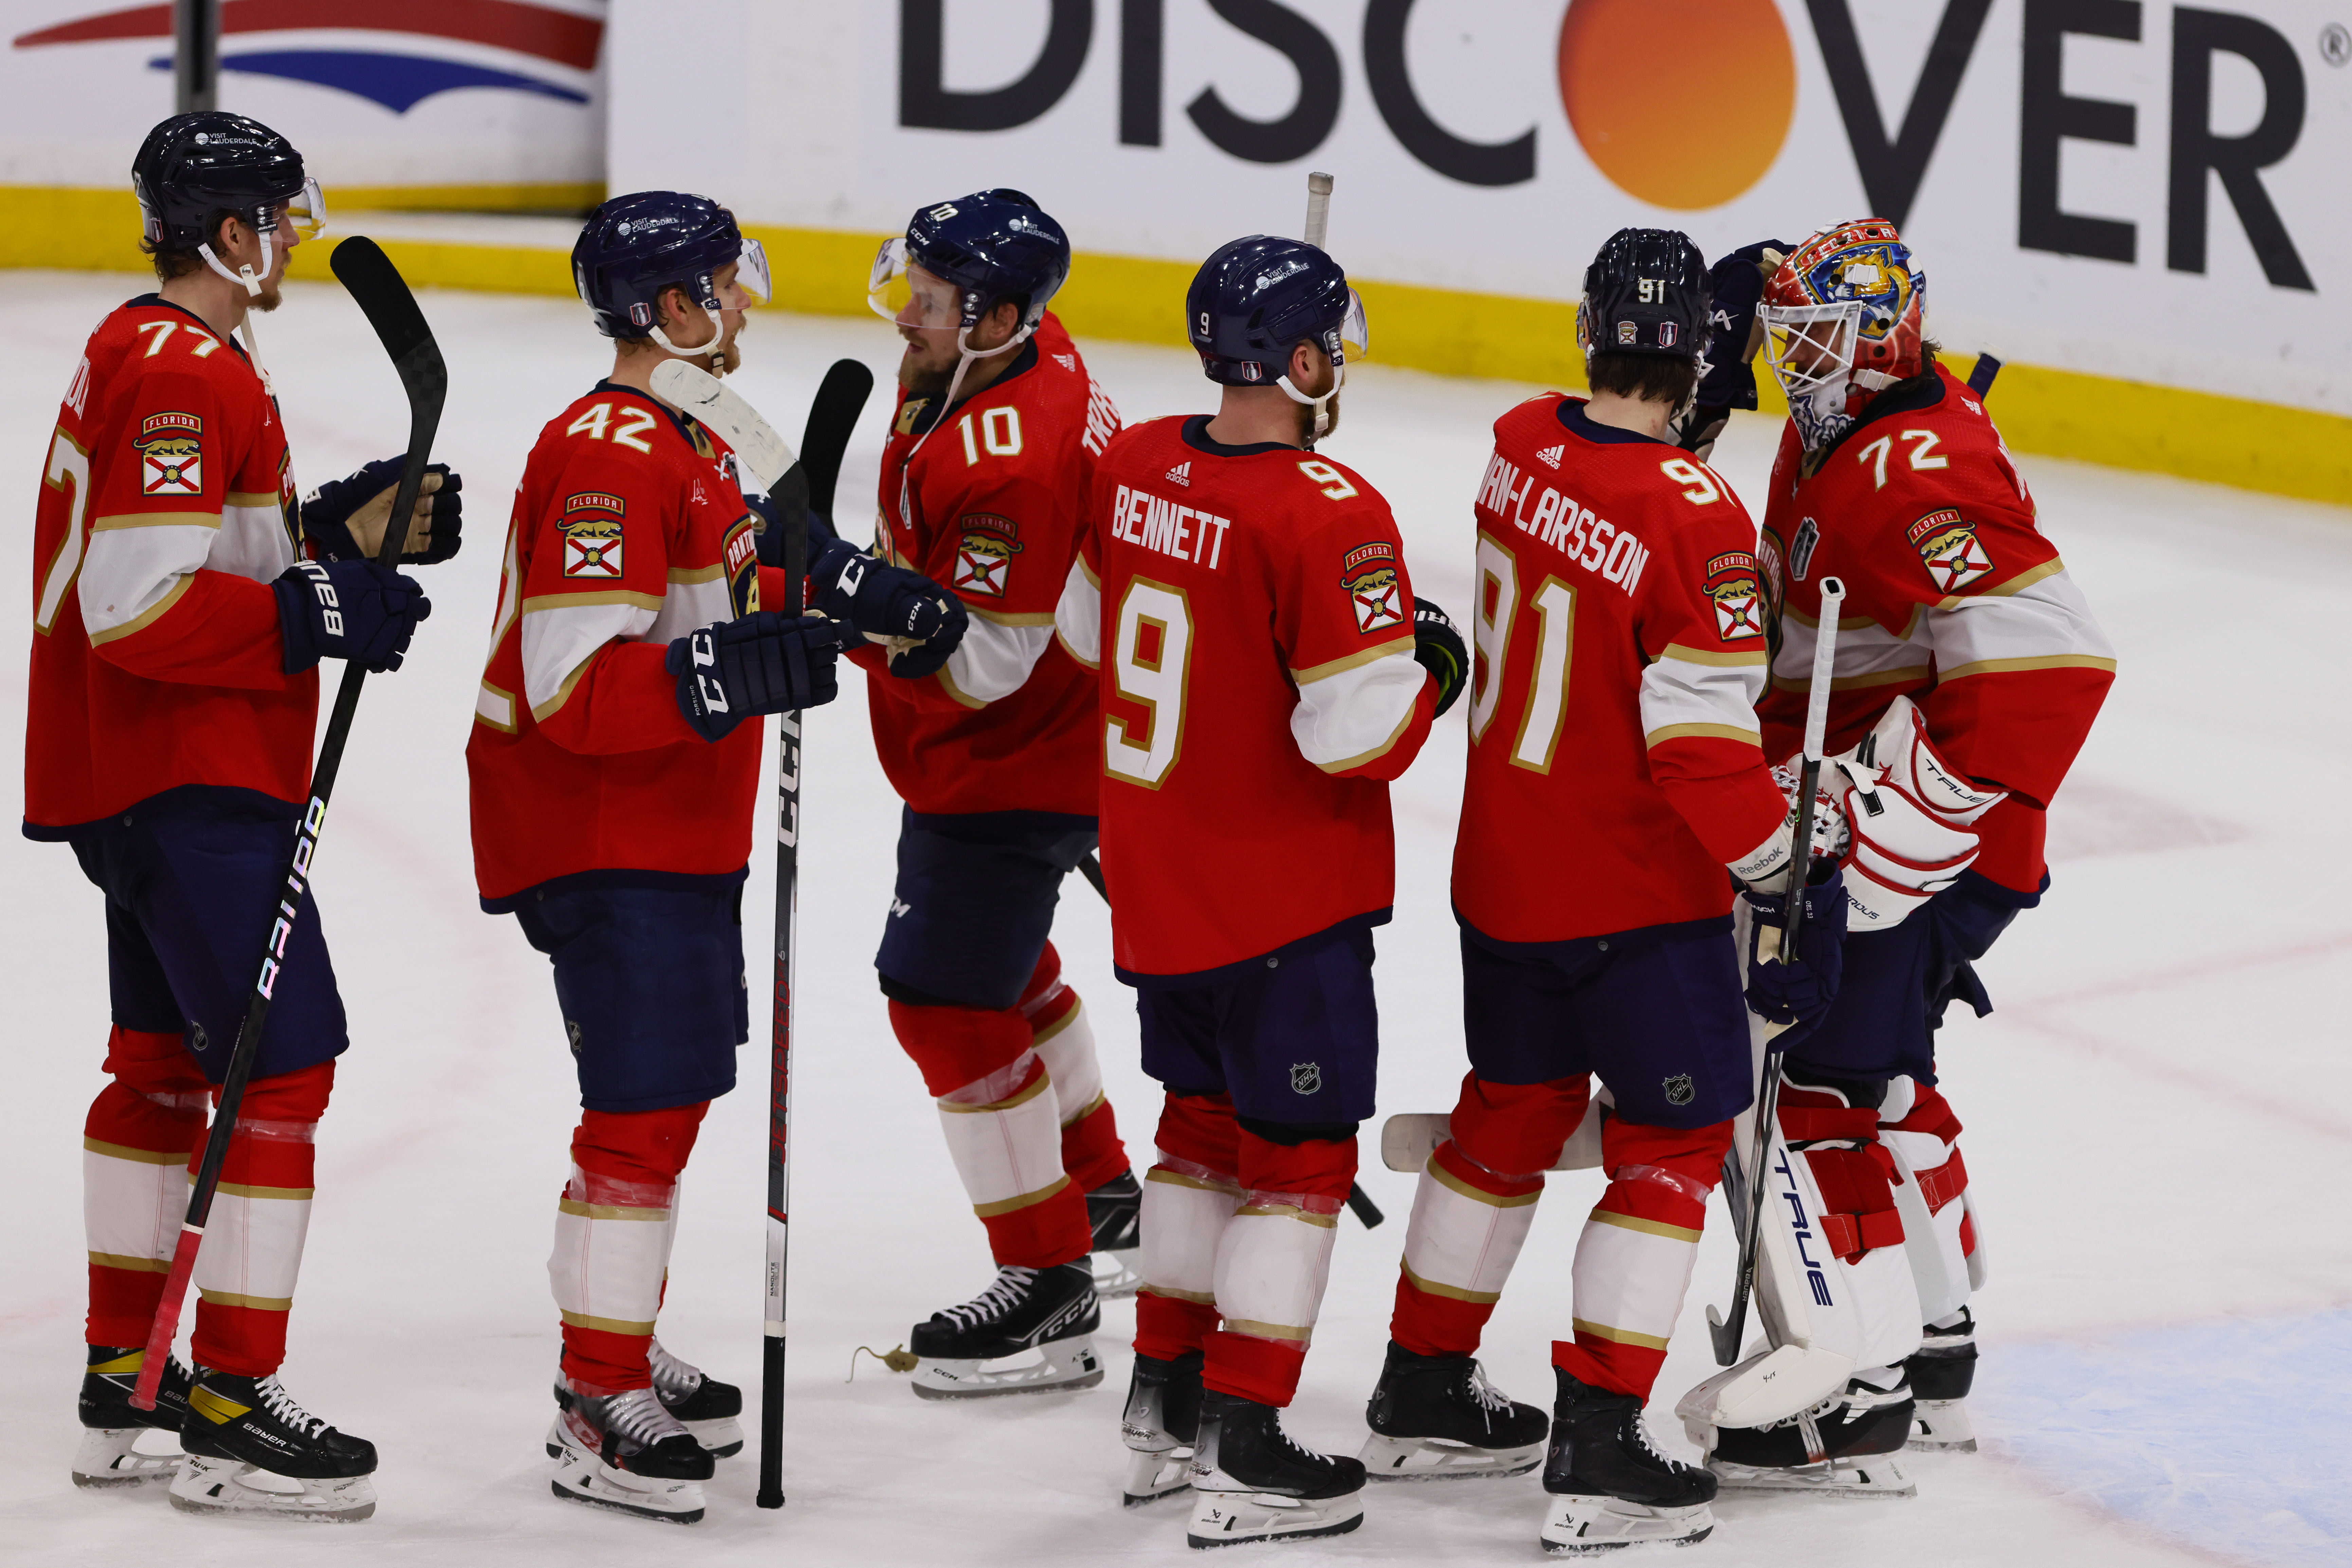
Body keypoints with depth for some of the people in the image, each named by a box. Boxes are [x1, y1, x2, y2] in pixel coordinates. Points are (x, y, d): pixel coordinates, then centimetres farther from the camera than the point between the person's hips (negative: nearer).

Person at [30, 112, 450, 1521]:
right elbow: (138, 605, -26)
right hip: (187, 784, -12)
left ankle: (126, 1389, 26)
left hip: (158, 783, 12)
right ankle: (233, 1413, -9)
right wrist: (322, 615, -22)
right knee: (285, 1072, -10)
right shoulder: (179, 376, -20)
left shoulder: (152, 353, 14)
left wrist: (343, 527, 6)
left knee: (164, 1062, 18)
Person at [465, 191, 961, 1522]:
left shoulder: (685, 442, 12)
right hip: (604, 836, -11)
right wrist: (731, 676, -35)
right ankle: (600, 1415, -6)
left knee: (672, 1096, 19)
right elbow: (577, 685, -28)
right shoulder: (607, 458, -22)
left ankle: (631, 1354, 32)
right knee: (647, 1107, -10)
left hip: (682, 828, 11)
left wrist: (841, 600, 13)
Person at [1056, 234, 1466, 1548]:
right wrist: (1427, 666, -5)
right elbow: (1360, 736, -24)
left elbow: (1090, 635, 15)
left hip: (1153, 883, 8)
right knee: (1300, 1150, 2)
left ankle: (1164, 1403, 30)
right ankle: (1243, 1457, 1)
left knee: (1207, 1118, 23)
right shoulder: (1330, 517, -23)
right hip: (1287, 897, -8)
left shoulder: (1130, 466, 0)